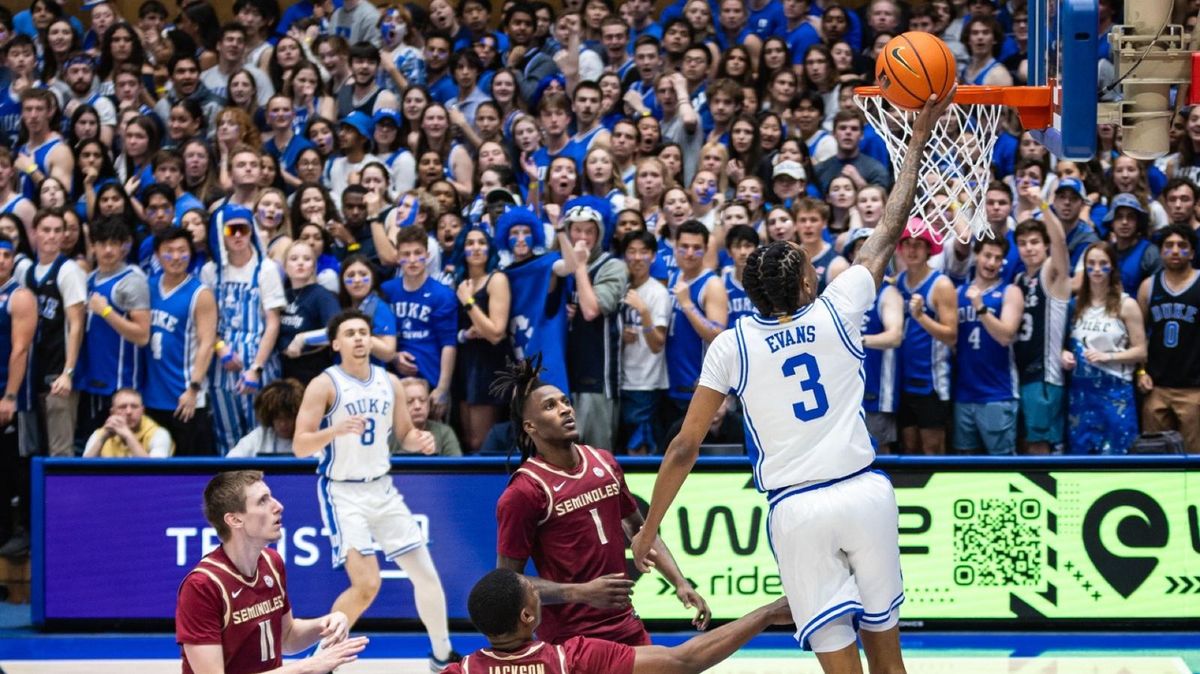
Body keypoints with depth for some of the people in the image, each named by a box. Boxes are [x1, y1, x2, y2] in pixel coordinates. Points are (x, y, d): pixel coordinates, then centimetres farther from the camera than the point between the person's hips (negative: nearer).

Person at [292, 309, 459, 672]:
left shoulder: (389, 383, 4)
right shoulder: (325, 385, -12)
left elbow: (404, 434, 16)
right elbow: (300, 446, -16)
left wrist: (421, 440, -8)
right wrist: (336, 429, -33)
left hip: (383, 489, 6)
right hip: (342, 493, -6)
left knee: (425, 573, 9)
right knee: (366, 584, -19)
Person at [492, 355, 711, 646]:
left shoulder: (603, 463, 7)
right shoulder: (526, 490, -13)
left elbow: (639, 530, 20)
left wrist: (680, 583, 10)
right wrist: (582, 593, -22)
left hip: (627, 628, 7)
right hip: (570, 639, -7)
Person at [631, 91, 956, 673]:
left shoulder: (731, 346, 1)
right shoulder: (837, 311, 3)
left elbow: (685, 446, 2)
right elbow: (890, 232, 15)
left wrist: (649, 527, 11)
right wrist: (918, 139, 24)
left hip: (796, 510, -1)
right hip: (865, 493, 1)